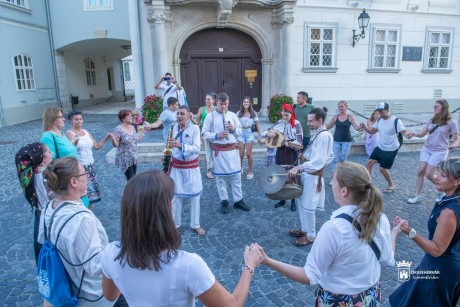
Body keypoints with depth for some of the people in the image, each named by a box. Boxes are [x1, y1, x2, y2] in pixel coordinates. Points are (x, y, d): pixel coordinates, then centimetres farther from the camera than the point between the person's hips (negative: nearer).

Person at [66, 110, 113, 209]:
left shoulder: (86, 132, 12)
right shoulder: (69, 133, -8)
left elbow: (97, 146, 18)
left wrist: (106, 138, 8)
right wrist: (74, 143, -40)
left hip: (90, 166, 7)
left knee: (91, 191, 10)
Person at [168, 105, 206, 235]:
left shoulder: (195, 128, -12)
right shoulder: (175, 128, 0)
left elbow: (196, 148, -22)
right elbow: (174, 146, 10)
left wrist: (180, 145, -35)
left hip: (192, 167, -3)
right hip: (177, 166, 3)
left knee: (194, 195, 9)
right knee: (176, 195, 10)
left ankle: (195, 224, 25)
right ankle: (174, 224, 27)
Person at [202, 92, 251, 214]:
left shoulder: (233, 115, 7)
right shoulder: (210, 116, -3)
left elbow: (240, 132, 12)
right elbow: (204, 134, -5)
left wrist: (234, 129, -10)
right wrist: (216, 135, -19)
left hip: (233, 149, 3)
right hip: (219, 150, -3)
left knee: (236, 176, 8)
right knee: (220, 177, 6)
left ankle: (238, 200, 21)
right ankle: (224, 201, 20)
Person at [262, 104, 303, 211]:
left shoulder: (296, 124, -8)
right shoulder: (279, 123, 5)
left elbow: (299, 141, -15)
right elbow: (265, 132, 8)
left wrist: (290, 144, -34)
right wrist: (268, 134, -16)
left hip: (292, 154, -4)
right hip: (280, 152, 4)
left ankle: (293, 202, 17)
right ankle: (282, 199, 26)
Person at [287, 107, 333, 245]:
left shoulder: (324, 136, -22)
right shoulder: (319, 133, 9)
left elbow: (318, 161, -28)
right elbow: (329, 156, 18)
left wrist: (298, 167, -31)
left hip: (313, 176, -10)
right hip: (308, 173, 10)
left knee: (307, 206, 3)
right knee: (302, 204, 19)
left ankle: (310, 235, 20)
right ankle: (304, 229, 35)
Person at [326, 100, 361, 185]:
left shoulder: (350, 117, -3)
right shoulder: (335, 117, 2)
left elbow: (356, 128, -10)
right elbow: (328, 127, 7)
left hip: (346, 141, -1)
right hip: (336, 140, 1)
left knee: (343, 159, 5)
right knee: (335, 159, -4)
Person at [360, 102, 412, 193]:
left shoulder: (396, 121, -21)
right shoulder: (379, 120, 0)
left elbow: (404, 132, -25)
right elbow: (372, 131, 7)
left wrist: (408, 135, -49)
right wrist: (365, 128, -14)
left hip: (391, 150, -7)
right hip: (380, 147, 7)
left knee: (382, 168, -2)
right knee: (370, 162, 4)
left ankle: (391, 185, 23)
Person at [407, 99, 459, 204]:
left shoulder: (451, 122, -9)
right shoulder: (431, 120, 5)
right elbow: (422, 134, 5)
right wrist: (415, 134, -16)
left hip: (439, 152, -5)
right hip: (426, 149, 5)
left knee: (429, 174, -6)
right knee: (420, 172, 0)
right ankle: (417, 196, 9)